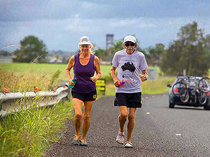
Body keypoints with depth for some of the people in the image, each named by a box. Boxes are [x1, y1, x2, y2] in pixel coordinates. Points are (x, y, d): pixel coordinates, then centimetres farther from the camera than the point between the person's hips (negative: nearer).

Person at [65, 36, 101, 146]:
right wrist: (69, 79, -3)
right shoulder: (74, 58, -3)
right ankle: (77, 135, 6)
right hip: (77, 91, -1)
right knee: (78, 114, -18)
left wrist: (96, 77, -15)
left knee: (87, 116, 5)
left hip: (90, 91, 1)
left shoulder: (95, 59, -3)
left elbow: (99, 73, 8)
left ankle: (83, 138, 22)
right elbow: (67, 69, 14)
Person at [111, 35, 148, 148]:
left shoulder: (140, 56, -3)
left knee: (131, 116, -1)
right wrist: (115, 79, -5)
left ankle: (128, 140, 15)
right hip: (121, 89, 0)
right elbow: (113, 69, 14)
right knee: (123, 114, -16)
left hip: (135, 90, 1)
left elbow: (145, 73, 6)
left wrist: (144, 77, -18)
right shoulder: (118, 55, -1)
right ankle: (121, 131, 15)